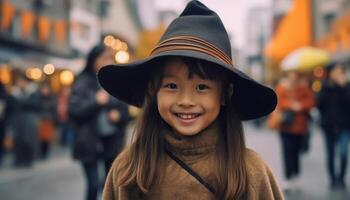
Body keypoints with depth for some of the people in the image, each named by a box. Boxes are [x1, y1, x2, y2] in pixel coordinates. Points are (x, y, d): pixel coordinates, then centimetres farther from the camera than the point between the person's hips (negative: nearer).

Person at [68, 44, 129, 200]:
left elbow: (124, 109, 13)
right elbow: (73, 110, -10)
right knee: (93, 185, -7)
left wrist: (119, 114, -7)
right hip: (90, 141, -4)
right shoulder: (83, 83, -4)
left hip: (112, 140, 4)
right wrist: (96, 102, -18)